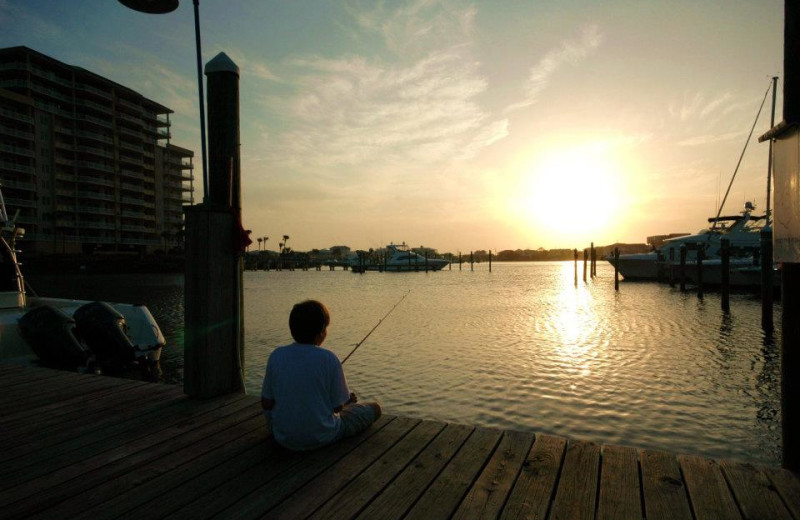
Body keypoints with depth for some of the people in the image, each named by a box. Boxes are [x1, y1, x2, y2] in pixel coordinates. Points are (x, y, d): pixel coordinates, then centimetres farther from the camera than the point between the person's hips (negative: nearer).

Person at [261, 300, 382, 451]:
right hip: (321, 438, -4)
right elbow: (338, 406, -11)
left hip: (283, 438, 5)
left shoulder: (276, 355, -9)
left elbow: (266, 403, -2)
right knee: (374, 408, 13)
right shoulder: (328, 358, -19)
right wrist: (348, 400, 12)